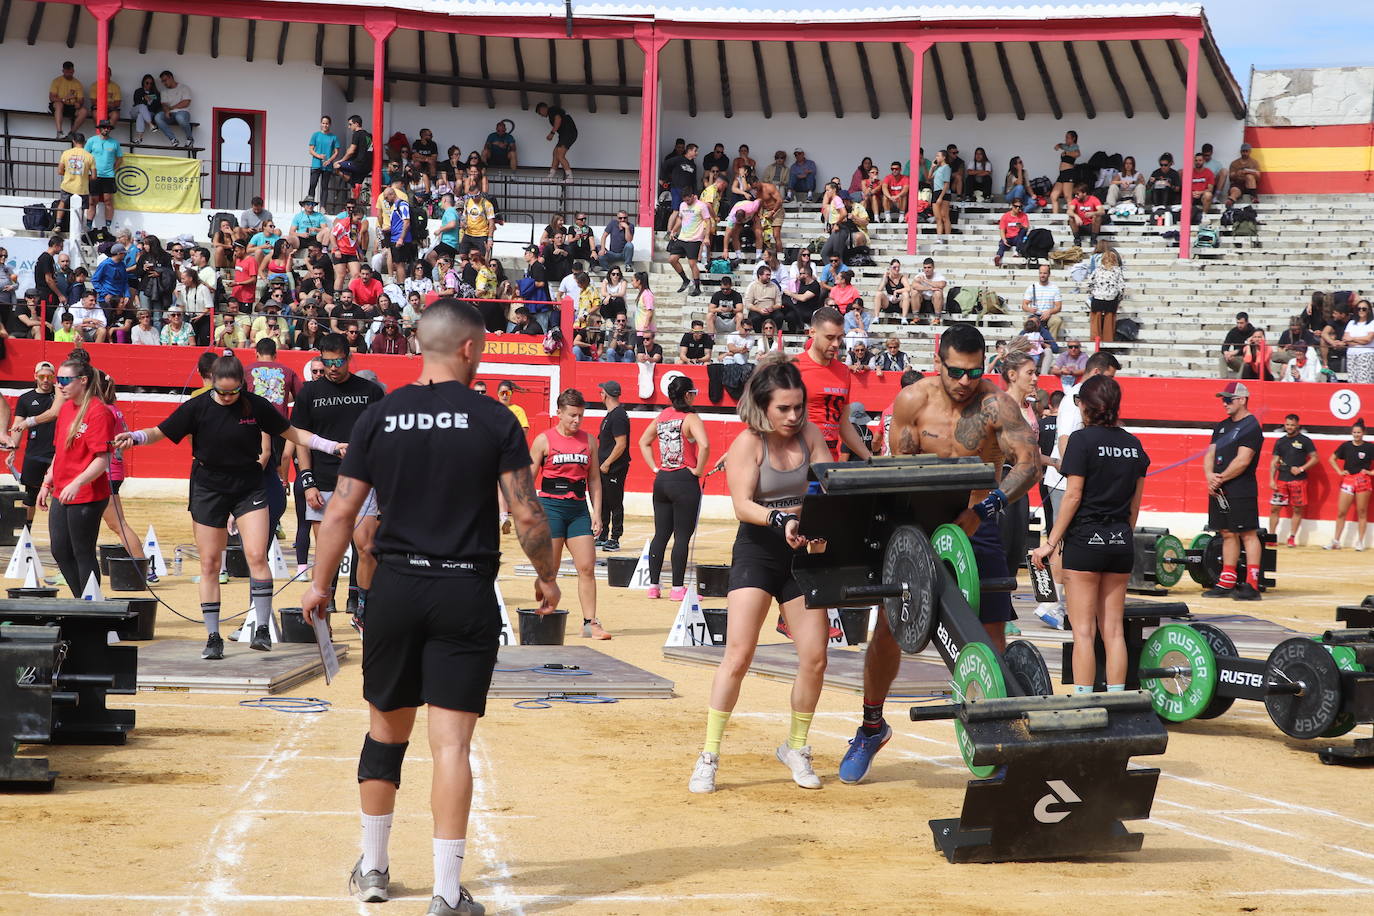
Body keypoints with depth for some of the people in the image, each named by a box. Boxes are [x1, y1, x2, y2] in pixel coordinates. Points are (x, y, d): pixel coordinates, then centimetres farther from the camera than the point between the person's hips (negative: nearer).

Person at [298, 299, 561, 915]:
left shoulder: (380, 417, 2)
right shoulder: (494, 420, -5)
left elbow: (342, 511, 2)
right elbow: (527, 515, -6)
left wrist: (319, 583, 14)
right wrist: (547, 578, 10)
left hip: (396, 588, 3)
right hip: (467, 593, -2)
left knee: (386, 731, 17)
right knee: (452, 743, -3)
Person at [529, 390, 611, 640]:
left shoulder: (588, 441, 9)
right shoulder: (544, 440, -1)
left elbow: (594, 479, 13)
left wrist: (596, 513, 5)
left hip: (579, 509, 3)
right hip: (550, 506, -3)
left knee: (587, 567, -4)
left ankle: (590, 624, -2)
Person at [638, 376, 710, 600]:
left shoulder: (662, 416, 9)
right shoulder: (690, 418, -12)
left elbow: (644, 442, 20)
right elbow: (704, 445, -28)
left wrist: (655, 468, 15)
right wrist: (698, 470, -14)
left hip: (662, 479, 7)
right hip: (684, 481, -7)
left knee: (661, 534, 12)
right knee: (682, 537, -1)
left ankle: (653, 585, 14)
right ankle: (678, 588, 1)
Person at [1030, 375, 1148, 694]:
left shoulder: (1083, 439, -8)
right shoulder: (1133, 444, 9)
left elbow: (1073, 496, -12)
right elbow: (1135, 502, 12)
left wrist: (1051, 543, -8)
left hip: (1085, 539, -5)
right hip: (1121, 541, 6)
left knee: (1084, 630, -3)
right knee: (1114, 629, 8)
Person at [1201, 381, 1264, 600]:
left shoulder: (1251, 427, -9)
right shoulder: (1222, 426, 17)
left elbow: (1242, 461, -17)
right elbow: (1210, 454, 13)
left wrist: (1220, 479, -13)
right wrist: (1210, 476, -6)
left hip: (1241, 491, -8)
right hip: (1220, 491, 8)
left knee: (1248, 534, -7)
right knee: (1228, 534, 11)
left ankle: (1252, 585, -10)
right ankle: (1227, 583, 15)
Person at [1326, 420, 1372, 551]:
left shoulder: (1369, 447, -4)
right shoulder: (1346, 446, 4)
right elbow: (1332, 459, 15)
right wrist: (1339, 471, 5)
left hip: (1363, 481, -2)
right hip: (1348, 480, 2)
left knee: (1362, 513, 4)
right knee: (1341, 512, 1)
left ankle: (1360, 542, 10)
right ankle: (1336, 541, 7)